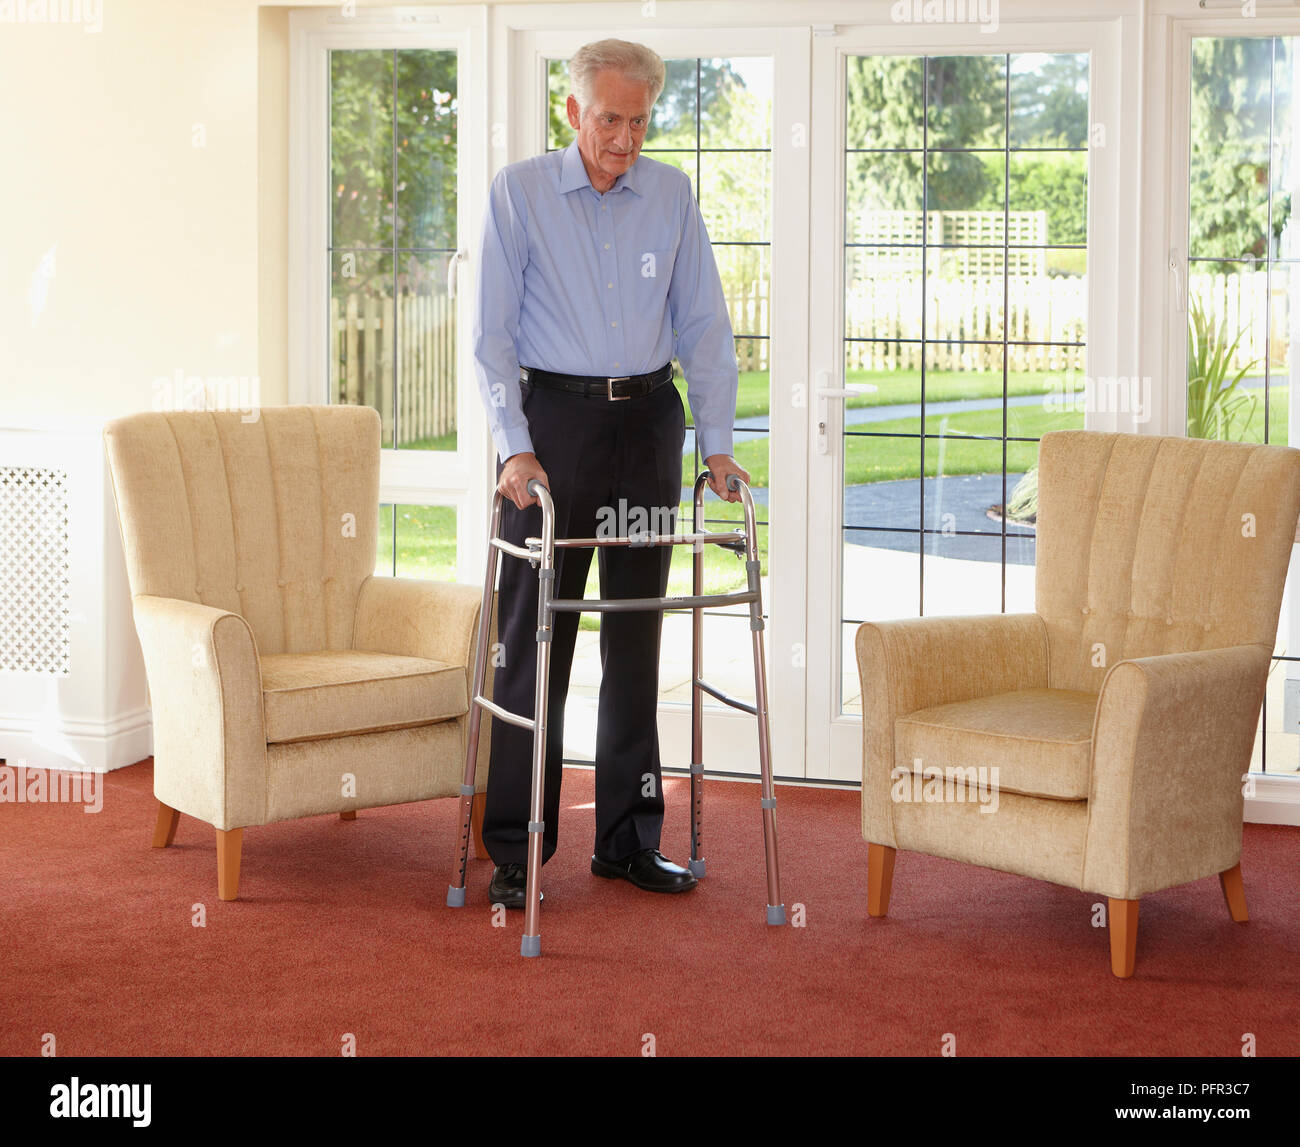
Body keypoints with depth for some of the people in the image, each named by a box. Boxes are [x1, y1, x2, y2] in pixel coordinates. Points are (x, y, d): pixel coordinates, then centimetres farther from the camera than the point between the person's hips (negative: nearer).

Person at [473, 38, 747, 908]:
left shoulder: (671, 196, 7)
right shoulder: (519, 192, -2)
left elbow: (704, 325, 9)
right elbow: (494, 332, -5)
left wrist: (717, 440, 1)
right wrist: (515, 445, -14)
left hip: (647, 419, 3)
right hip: (554, 417, -3)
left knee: (636, 635, 7)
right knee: (534, 636, -4)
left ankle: (629, 840, 16)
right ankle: (515, 851, 3)